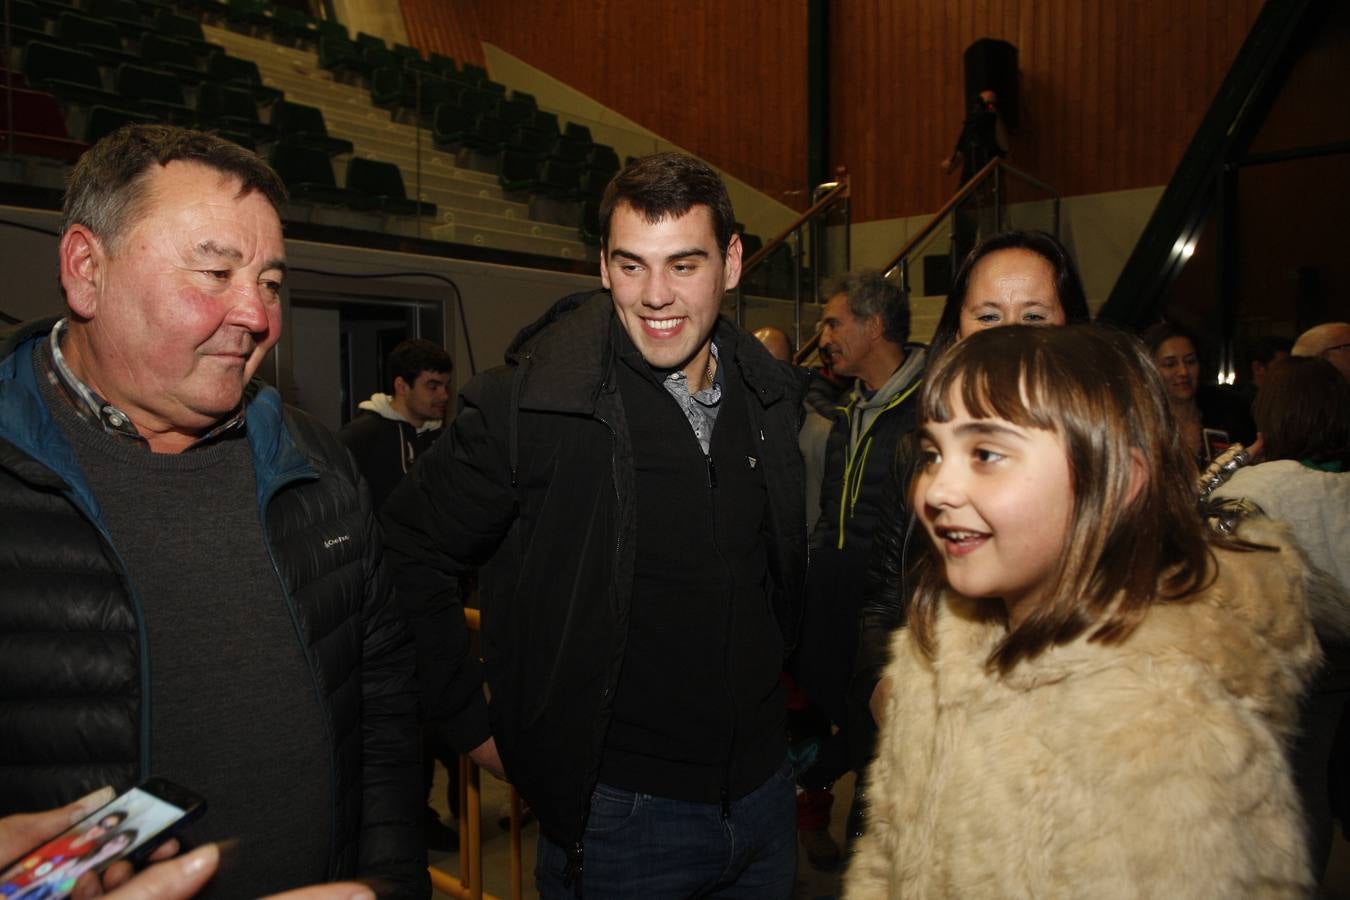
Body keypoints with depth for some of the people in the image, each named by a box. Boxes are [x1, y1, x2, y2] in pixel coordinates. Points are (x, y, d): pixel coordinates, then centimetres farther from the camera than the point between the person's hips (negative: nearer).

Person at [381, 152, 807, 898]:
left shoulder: (772, 395, -1)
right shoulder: (526, 404, -19)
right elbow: (411, 551, -9)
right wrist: (474, 724, -7)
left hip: (764, 790, 6)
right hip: (616, 814, -5)